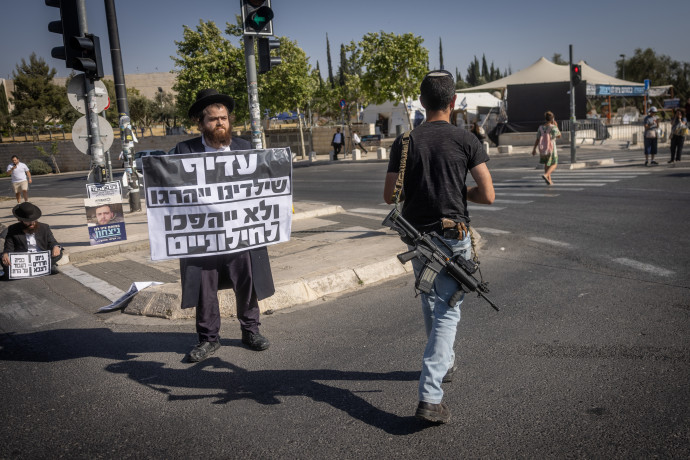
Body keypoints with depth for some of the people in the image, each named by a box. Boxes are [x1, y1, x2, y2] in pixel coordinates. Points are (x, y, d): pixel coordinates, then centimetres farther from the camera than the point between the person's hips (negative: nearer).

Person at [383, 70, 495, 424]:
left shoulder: (404, 142, -2)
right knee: (446, 312, 1)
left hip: (417, 237, 3)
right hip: (453, 239, -3)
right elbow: (487, 196, -9)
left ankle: (444, 362, 45)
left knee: (431, 305, 23)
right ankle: (429, 397, -7)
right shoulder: (465, 140, -7)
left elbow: (389, 196, -1)